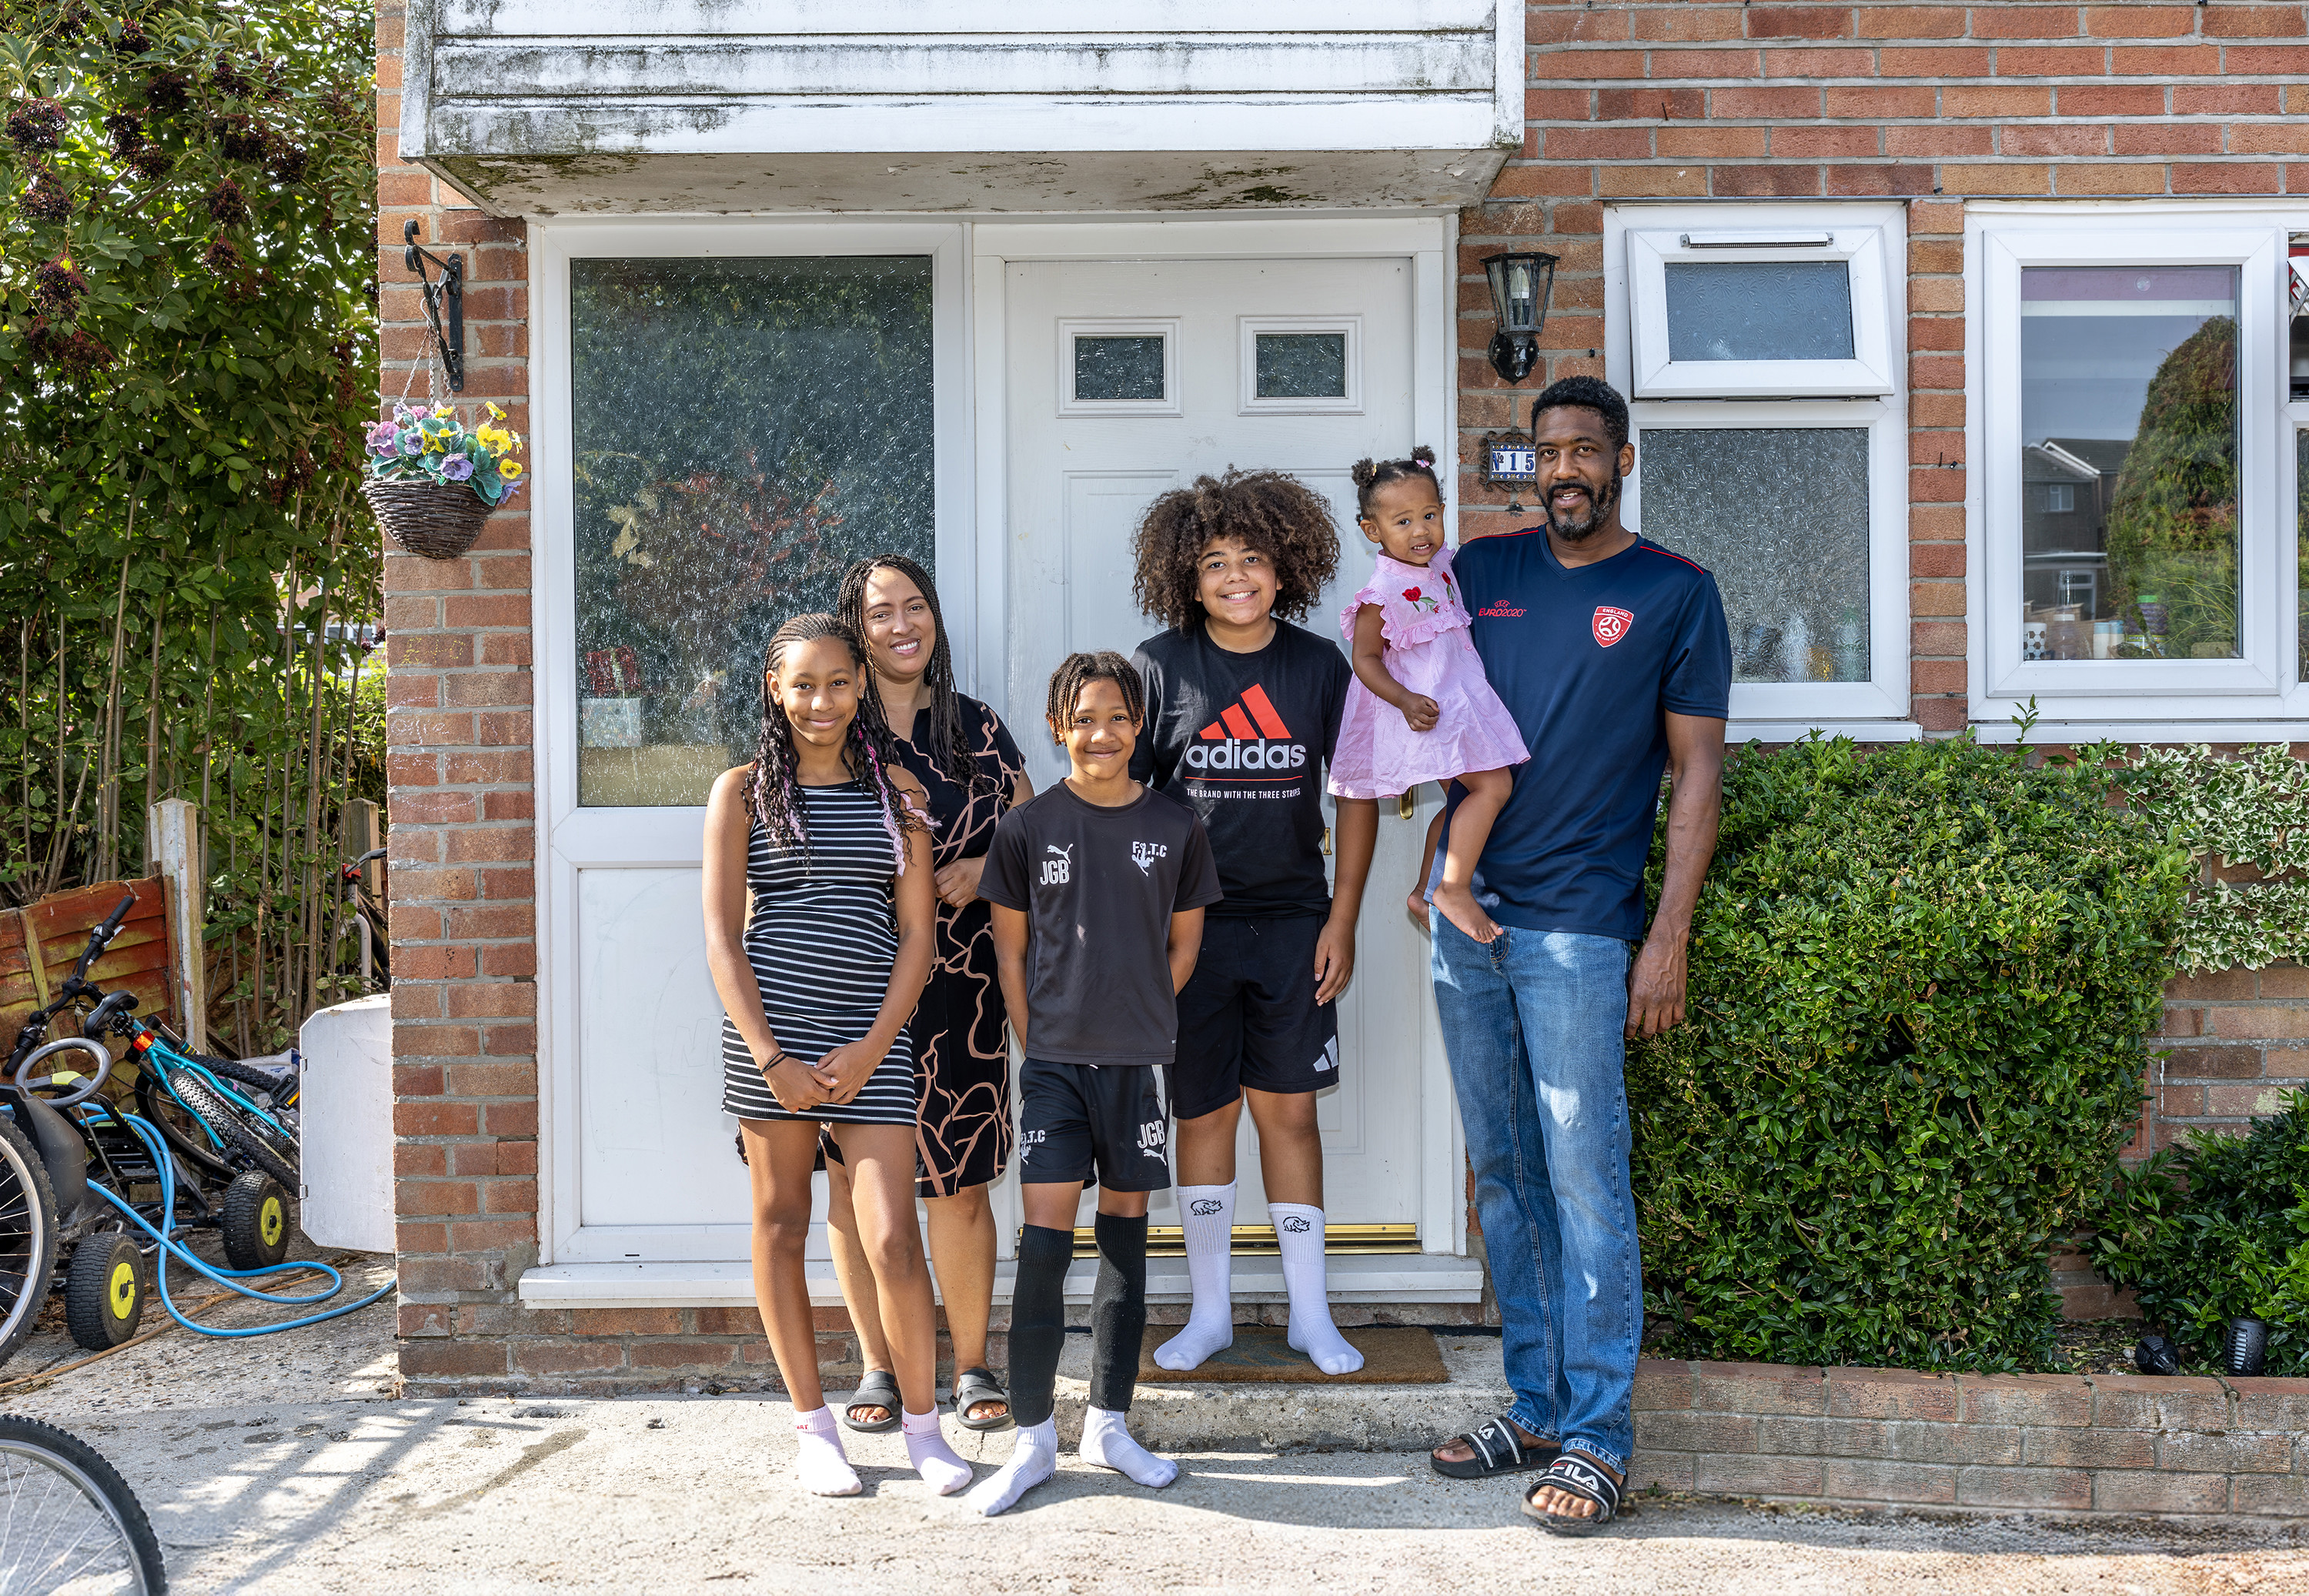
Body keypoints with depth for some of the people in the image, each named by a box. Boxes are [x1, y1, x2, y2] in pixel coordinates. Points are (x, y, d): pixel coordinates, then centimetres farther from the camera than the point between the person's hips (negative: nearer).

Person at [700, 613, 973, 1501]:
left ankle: (923, 1428, 12)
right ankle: (813, 1428, 21)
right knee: (780, 1227, 7)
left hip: (872, 1037, 0)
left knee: (893, 1238, -4)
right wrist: (770, 1058, -9)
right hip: (769, 1029, 0)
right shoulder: (742, 792, 4)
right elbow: (722, 937, 0)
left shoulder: (896, 788, 9)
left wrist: (874, 1047, -6)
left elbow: (918, 930, 6)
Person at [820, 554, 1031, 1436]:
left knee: (959, 1183, 1)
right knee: (855, 1177, 3)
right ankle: (878, 1367, 19)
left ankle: (972, 1365, 18)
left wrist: (985, 868, -4)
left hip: (958, 982, 1)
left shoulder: (978, 727, 10)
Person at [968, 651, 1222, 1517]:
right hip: (1053, 1064, -1)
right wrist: (1039, 1042, 2)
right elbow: (1010, 949, 5)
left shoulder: (1175, 827, 2)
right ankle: (1032, 1438, 5)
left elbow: (1182, 947, 10)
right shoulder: (1027, 827, 0)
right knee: (1045, 1242, -5)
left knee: (1125, 1235, 9)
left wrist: (1132, 1016, 5)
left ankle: (1109, 1424, 20)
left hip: (1136, 1063, 2)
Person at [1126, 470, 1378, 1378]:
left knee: (1288, 1111, 5)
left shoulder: (1320, 667, 1)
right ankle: (1211, 1311, 19)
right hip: (1188, 921, -1)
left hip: (1292, 923, 1)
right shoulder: (1160, 666, -3)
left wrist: (1343, 917, 1)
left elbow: (1357, 794, 6)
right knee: (1203, 1113, 7)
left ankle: (1311, 1314, 17)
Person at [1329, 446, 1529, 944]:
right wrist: (1405, 701, -28)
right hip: (1424, 709, -9)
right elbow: (1365, 658, -18)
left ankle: (1426, 890, 30)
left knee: (1461, 797, 17)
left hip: (1458, 695, 9)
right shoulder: (1384, 591, -20)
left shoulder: (1440, 564, 4)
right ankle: (1454, 890, -10)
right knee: (1492, 786, -16)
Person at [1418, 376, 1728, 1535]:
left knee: (1585, 1184, -4)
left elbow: (1697, 772, -2)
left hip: (1578, 927, -5)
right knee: (1503, 1177, 10)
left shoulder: (1674, 594, 1)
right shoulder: (1481, 569, 11)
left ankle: (1596, 1440, 4)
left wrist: (1669, 938, -9)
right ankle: (1535, 1407, 21)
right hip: (1466, 915, 5)